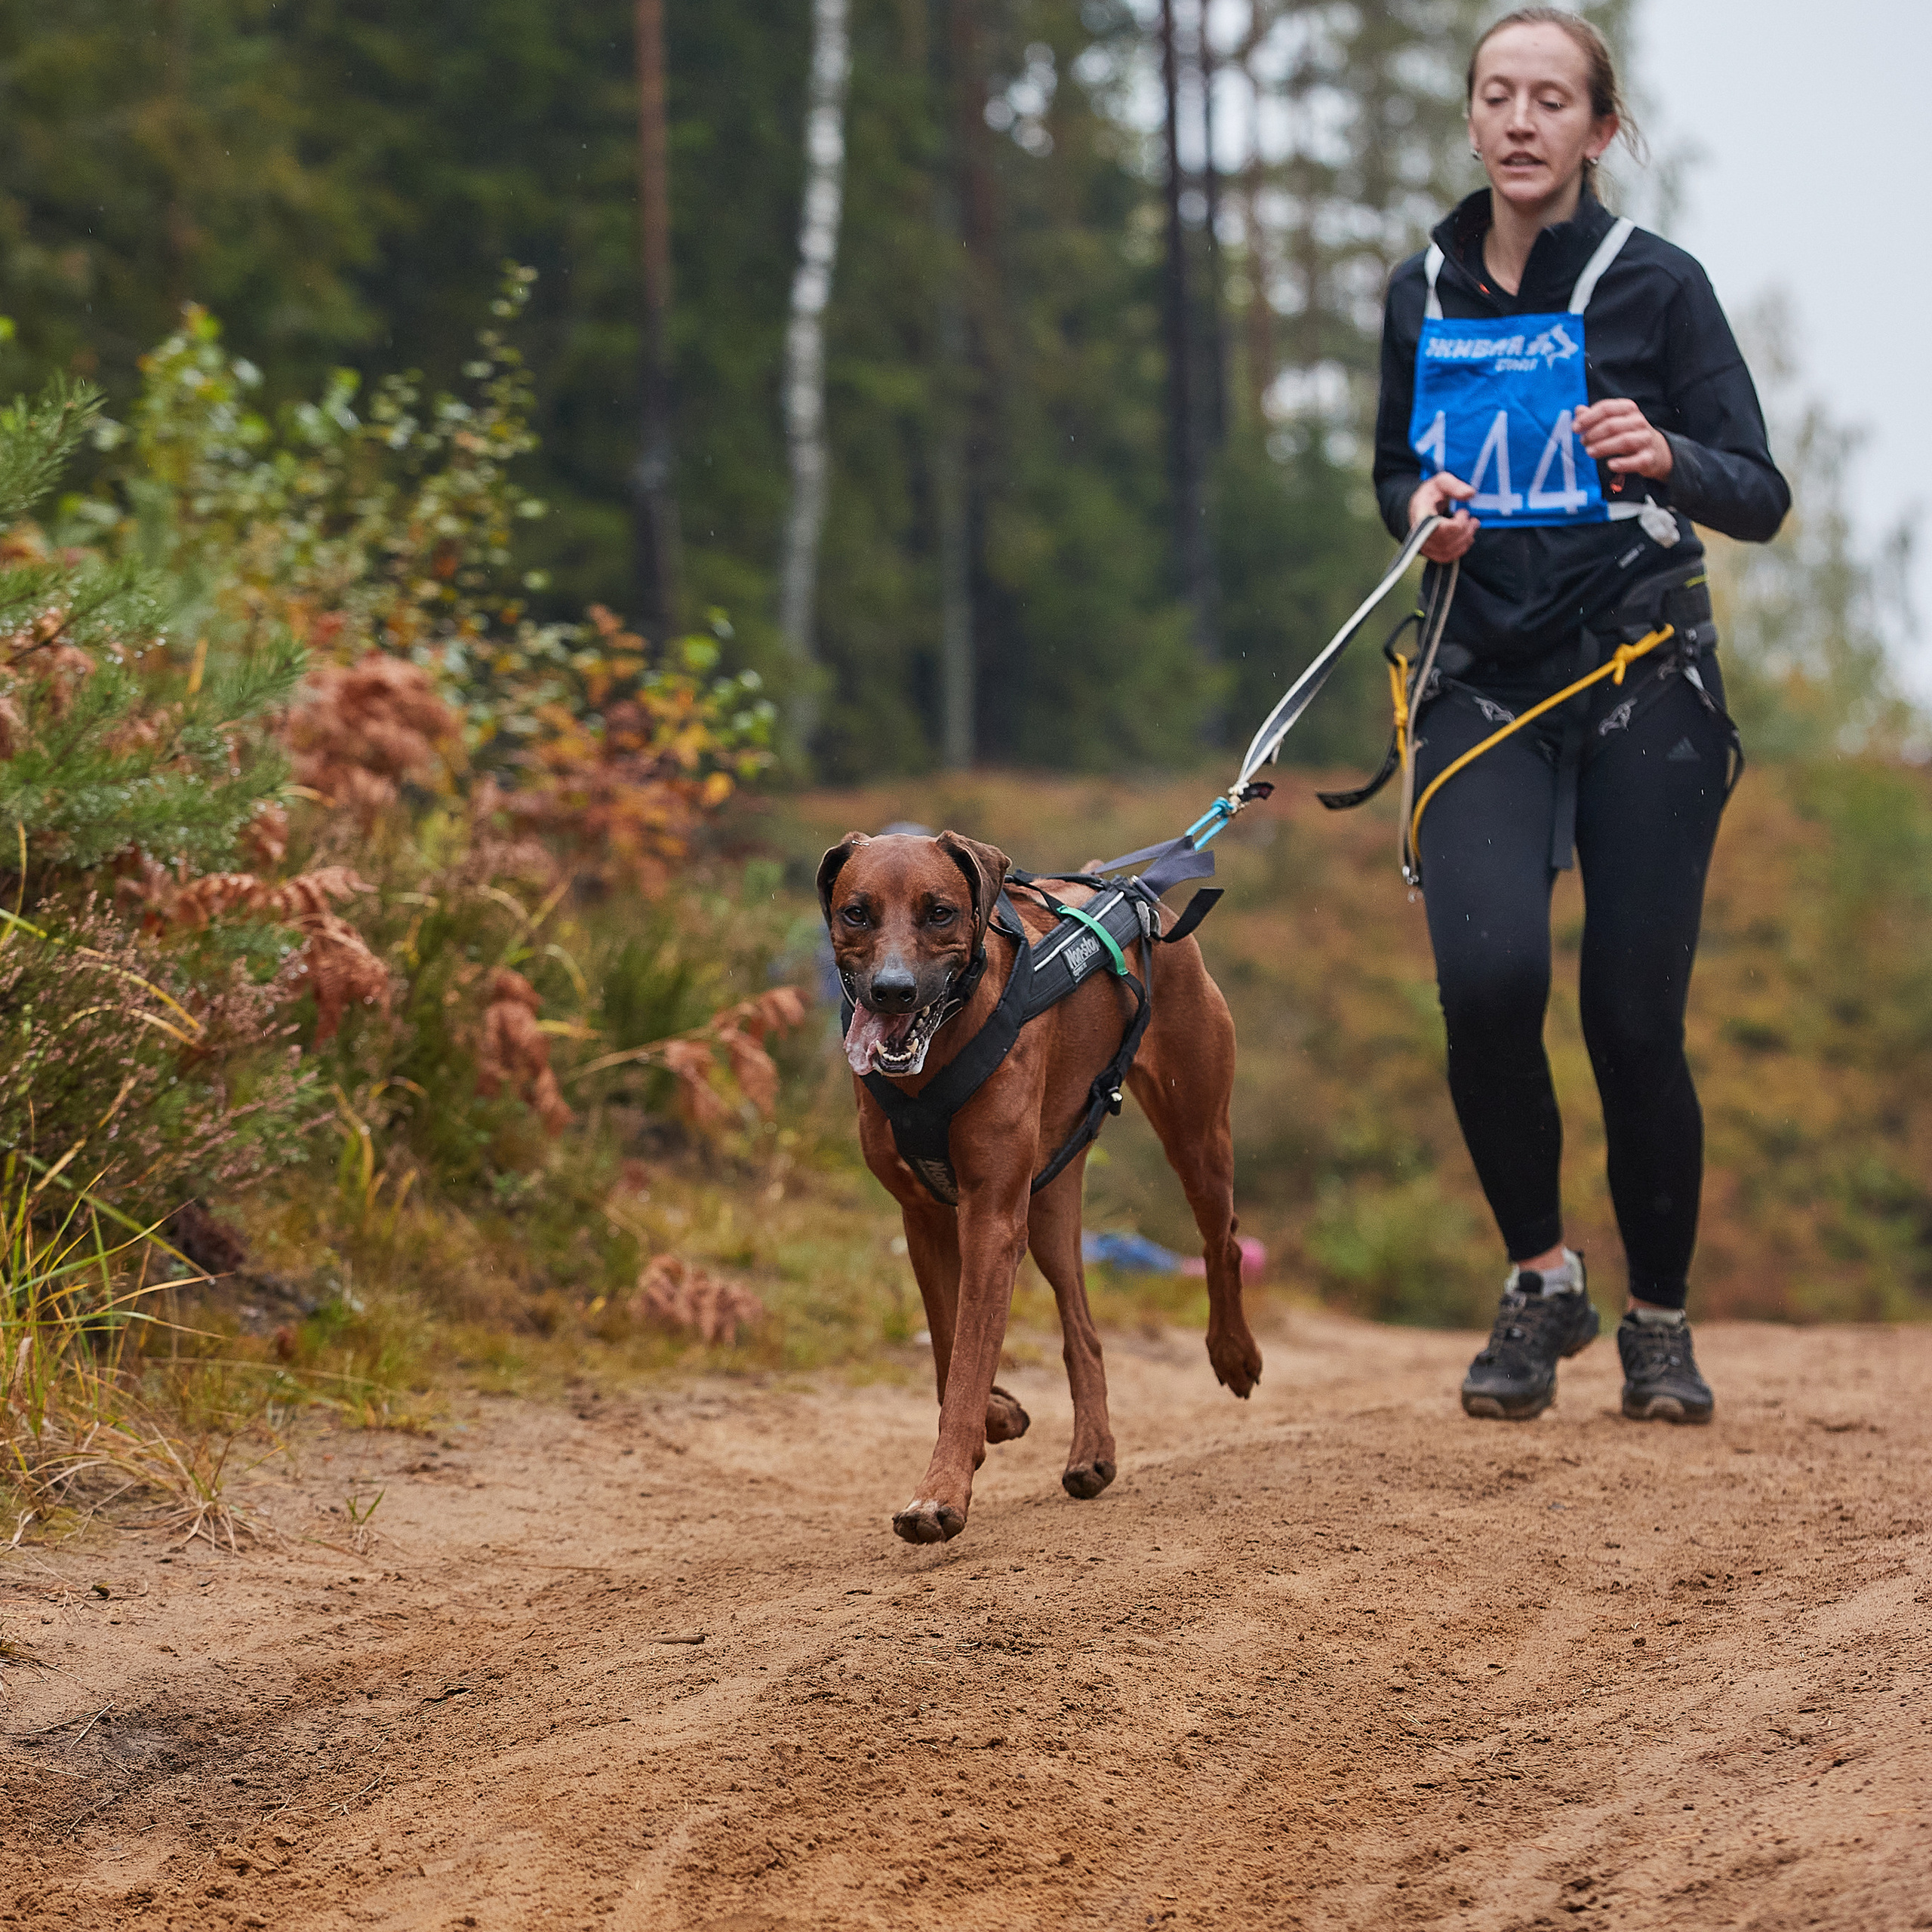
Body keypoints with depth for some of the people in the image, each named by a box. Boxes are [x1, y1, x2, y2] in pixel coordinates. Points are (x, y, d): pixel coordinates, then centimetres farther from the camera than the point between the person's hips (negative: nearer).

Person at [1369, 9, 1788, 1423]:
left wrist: (1666, 457, -25)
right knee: (1490, 976, -21)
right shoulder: (1424, 297, 8)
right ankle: (1543, 1282, 1)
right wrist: (1421, 509, -1)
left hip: (1642, 681, -2)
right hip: (1484, 682, 2)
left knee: (1635, 1019, -3)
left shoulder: (1653, 284, -2)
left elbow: (1762, 499, -4)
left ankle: (1660, 1317, 20)